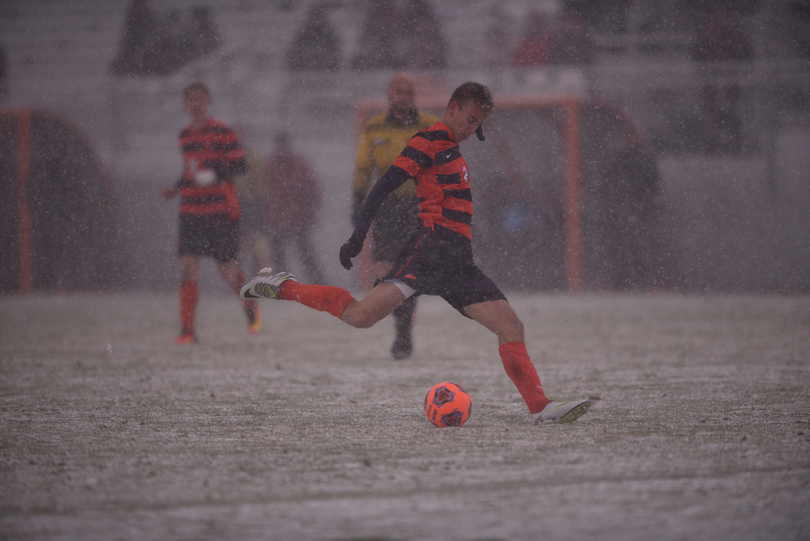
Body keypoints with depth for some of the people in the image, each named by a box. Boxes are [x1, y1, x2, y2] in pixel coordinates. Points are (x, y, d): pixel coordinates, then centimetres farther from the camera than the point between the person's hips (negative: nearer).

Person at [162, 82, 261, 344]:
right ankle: (188, 330, -8)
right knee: (187, 266, -8)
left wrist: (214, 174, -25)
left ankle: (250, 305, 33)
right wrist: (176, 188, 11)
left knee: (226, 267, 2)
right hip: (191, 211, 5)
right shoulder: (185, 134, 14)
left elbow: (239, 165, -10)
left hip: (222, 210, -5)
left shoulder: (222, 132, -6)